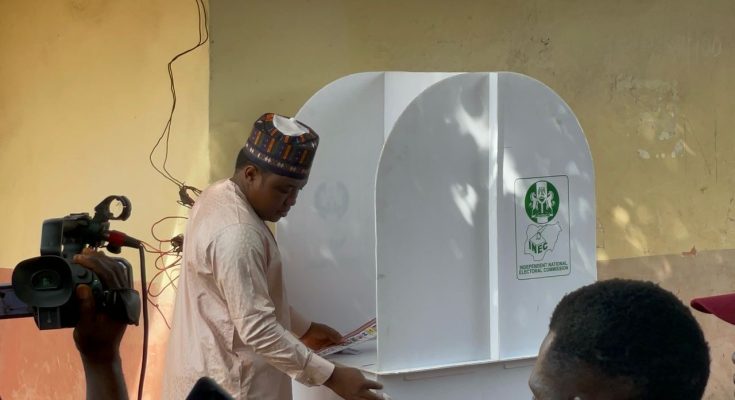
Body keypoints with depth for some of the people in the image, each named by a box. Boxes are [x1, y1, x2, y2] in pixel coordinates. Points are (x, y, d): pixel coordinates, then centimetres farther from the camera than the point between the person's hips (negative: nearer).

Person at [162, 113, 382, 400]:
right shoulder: (236, 233, -26)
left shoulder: (219, 198, 6)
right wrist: (330, 377, -26)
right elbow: (258, 330, -28)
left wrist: (301, 329, 18)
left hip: (212, 374, 10)